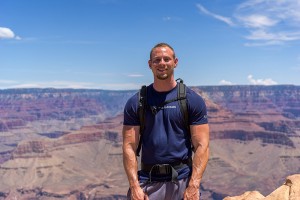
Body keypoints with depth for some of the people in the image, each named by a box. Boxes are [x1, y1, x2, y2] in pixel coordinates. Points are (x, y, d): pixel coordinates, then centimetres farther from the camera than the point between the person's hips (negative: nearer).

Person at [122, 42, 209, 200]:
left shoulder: (192, 100, 1)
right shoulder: (136, 102, 4)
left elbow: (201, 145, -5)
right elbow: (129, 146, -1)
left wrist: (193, 186, -14)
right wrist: (135, 186, -10)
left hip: (183, 180, 0)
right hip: (148, 181, 1)